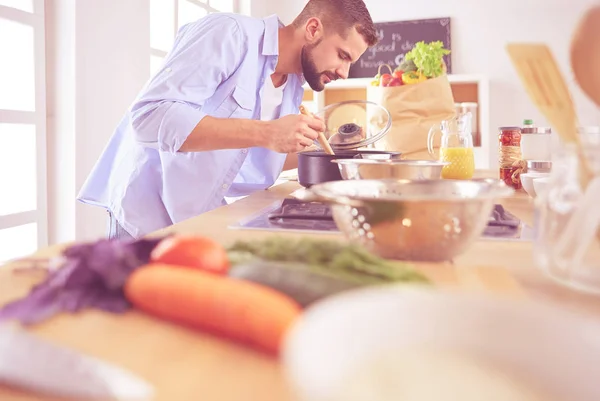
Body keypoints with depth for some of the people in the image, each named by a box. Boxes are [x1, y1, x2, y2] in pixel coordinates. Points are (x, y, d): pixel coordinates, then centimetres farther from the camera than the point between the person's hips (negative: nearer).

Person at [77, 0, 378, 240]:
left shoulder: (294, 88, 4)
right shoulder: (230, 33, -19)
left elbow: (255, 170, 10)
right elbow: (149, 116, -30)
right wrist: (264, 133, -35)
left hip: (205, 217, 7)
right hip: (149, 214, -7)